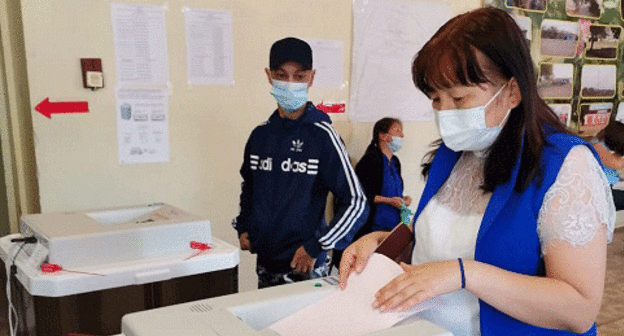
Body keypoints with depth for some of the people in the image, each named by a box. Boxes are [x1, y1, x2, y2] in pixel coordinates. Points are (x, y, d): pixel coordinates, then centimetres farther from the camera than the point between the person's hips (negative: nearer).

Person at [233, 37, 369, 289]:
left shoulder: (321, 135, -11)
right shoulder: (260, 135, 6)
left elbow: (356, 203, -11)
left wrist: (315, 248, -15)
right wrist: (243, 227, 12)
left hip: (305, 267, -5)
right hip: (265, 263, 5)